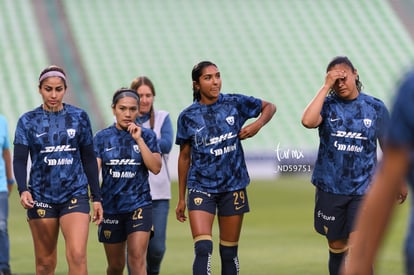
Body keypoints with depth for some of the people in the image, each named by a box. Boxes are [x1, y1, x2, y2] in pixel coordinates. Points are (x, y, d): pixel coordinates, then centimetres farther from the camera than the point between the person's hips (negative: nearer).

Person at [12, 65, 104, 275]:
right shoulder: (28, 121, 2)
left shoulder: (79, 117, 5)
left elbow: (89, 159, 9)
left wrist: (96, 197, 6)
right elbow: (19, 160, -6)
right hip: (41, 197, 0)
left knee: (77, 256, -16)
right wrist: (23, 190, -24)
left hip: (75, 194, 0)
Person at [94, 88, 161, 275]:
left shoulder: (146, 136, 2)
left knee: (137, 260, -15)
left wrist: (139, 139, -14)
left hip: (139, 205, -1)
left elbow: (155, 168, -10)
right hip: (111, 207, 1)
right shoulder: (102, 138, 2)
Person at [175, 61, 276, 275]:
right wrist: (181, 198, 9)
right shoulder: (188, 116, -2)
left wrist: (257, 124, -8)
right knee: (203, 249, -17)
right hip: (201, 188, -1)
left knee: (229, 252, 8)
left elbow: (269, 107, 14)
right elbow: (184, 157, 7)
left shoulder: (235, 103, -1)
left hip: (233, 187, 1)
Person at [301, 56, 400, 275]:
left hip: (363, 189, -1)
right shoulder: (328, 105, -2)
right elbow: (307, 121, -23)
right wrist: (326, 87, -19)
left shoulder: (376, 108, 0)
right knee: (336, 247, 11)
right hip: (330, 188, 1)